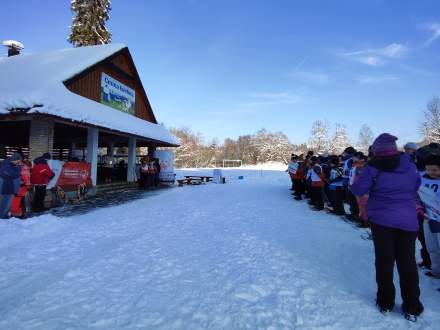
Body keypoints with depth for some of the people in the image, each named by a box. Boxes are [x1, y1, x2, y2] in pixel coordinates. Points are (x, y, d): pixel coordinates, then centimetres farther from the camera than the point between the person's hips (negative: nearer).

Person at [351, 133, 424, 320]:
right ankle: (412, 308, 21)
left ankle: (385, 303, 21)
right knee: (408, 262, 11)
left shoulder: (374, 167, -10)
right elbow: (417, 187, 14)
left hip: (382, 219, -2)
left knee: (384, 260, 9)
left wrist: (354, 184, 7)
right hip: (408, 220, 3)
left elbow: (359, 189, -12)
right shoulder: (409, 165, 2)